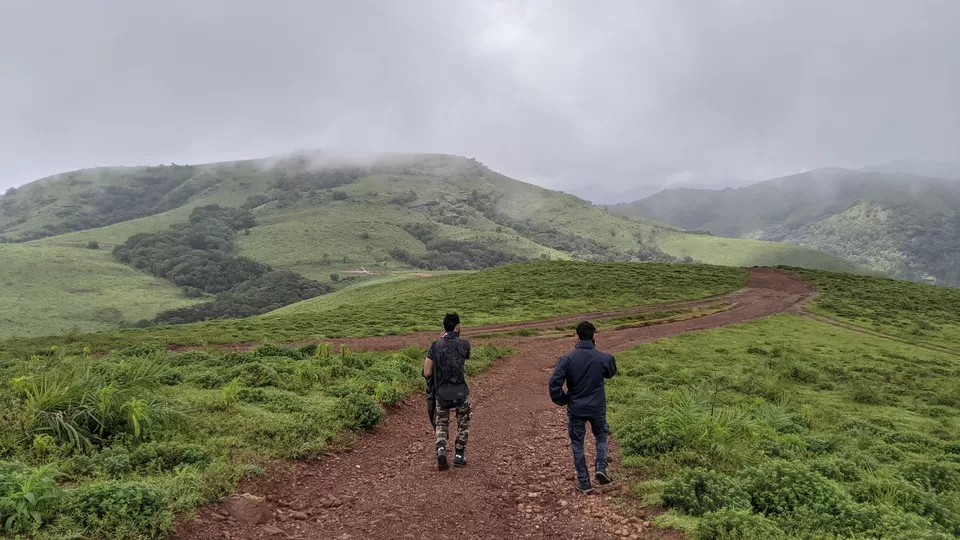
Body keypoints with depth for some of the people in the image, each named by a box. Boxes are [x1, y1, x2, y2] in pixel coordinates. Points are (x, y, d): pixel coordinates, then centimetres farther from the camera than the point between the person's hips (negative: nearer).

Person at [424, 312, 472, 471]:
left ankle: (441, 450, -8)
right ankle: (459, 457, 22)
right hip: (461, 392, -1)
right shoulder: (464, 344, -6)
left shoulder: (434, 346, -3)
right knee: (463, 424, 21)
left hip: (441, 393, 1)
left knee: (441, 425, 17)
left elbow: (427, 372, -4)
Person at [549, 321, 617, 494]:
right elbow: (611, 372, 12)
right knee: (601, 436, 26)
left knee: (577, 444, 13)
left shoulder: (568, 358, -14)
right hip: (597, 407, 1)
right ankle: (601, 468, 8)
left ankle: (584, 482, 16)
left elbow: (554, 382, -18)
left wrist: (562, 400, -3)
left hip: (575, 409, -1)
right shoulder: (603, 358, -11)